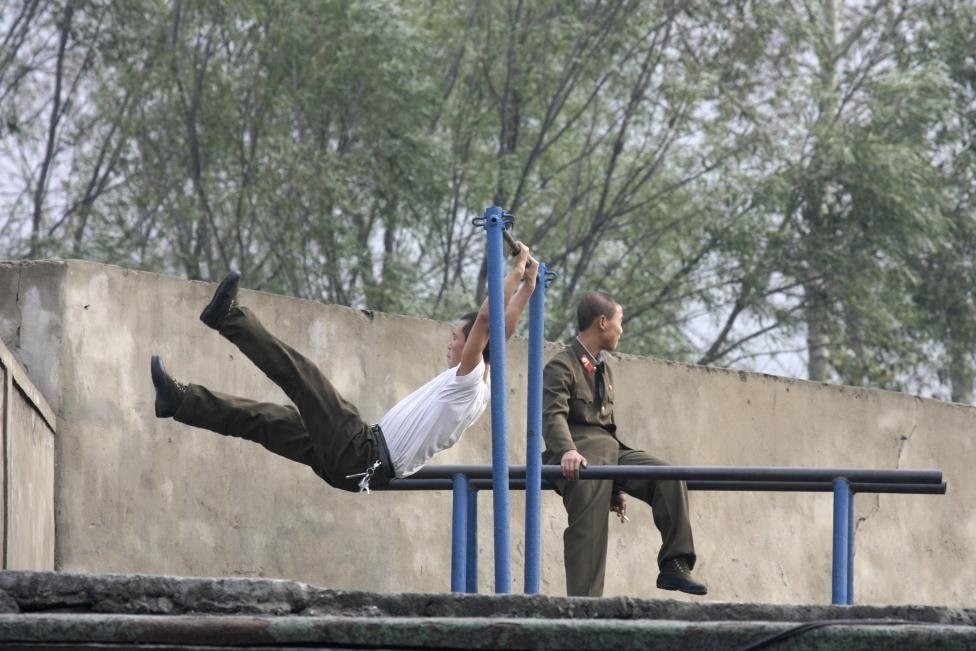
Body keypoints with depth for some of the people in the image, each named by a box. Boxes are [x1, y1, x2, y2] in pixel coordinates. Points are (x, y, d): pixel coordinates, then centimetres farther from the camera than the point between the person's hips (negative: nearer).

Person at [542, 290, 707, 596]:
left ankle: (673, 566, -14)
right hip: (579, 457, -8)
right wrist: (567, 450, -40)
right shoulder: (560, 367, -4)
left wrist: (617, 488, 29)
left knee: (669, 478, -12)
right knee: (589, 532, -20)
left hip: (609, 448, 8)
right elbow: (553, 416, -19)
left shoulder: (603, 367, 24)